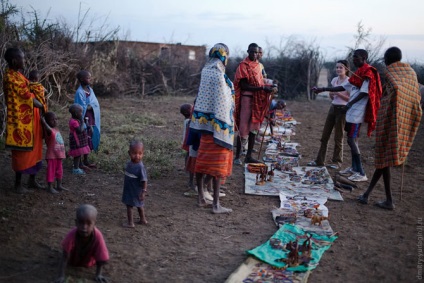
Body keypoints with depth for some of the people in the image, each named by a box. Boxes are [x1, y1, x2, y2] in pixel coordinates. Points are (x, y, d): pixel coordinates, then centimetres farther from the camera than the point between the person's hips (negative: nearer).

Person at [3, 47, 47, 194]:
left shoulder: (17, 75, 13)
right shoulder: (11, 77, -18)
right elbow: (27, 97, -16)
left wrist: (40, 106, 0)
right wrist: (42, 106, -2)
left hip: (30, 119, 10)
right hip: (21, 121, -10)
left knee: (34, 150, 15)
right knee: (22, 152, 1)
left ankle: (32, 180, 26)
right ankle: (18, 183, 15)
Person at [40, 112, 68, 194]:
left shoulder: (57, 129, 10)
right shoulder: (49, 130, -16)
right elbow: (49, 130, -39)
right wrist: (44, 122, -34)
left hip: (59, 154, 8)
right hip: (51, 155, -8)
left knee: (59, 170, 16)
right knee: (51, 170, 0)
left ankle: (59, 185, 28)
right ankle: (50, 187, 9)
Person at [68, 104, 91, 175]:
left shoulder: (77, 120, 11)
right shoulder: (74, 122, -22)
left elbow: (81, 129, 19)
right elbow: (80, 130, -28)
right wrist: (82, 122, -20)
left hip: (80, 141, 10)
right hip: (77, 142, -10)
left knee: (79, 155, 16)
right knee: (78, 155, -3)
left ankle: (76, 168, 26)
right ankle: (76, 169, 5)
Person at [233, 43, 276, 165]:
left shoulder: (258, 65, 14)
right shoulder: (243, 65, -9)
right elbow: (244, 86, -17)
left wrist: (268, 87, -2)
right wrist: (262, 88, -22)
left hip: (257, 100, 7)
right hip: (247, 99, -7)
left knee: (254, 128, 9)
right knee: (244, 128, -4)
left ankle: (249, 156, 16)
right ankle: (237, 156, 5)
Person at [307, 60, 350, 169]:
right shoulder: (334, 80, 10)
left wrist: (338, 93, -20)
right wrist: (331, 93, -5)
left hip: (342, 109, -6)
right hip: (333, 108, 7)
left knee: (338, 137, 0)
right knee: (325, 135, 6)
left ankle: (337, 162, 12)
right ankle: (319, 160, 13)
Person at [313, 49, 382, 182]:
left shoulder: (368, 73, -10)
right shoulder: (358, 73, 19)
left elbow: (365, 92, -19)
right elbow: (343, 87, 20)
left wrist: (350, 103, -20)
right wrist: (323, 89, 17)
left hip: (357, 112, -9)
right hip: (352, 111, 9)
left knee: (351, 140, -12)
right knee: (352, 139, 13)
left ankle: (361, 173, -9)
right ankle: (354, 168, 24)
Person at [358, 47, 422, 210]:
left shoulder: (389, 72, -6)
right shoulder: (410, 72, 14)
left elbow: (396, 88, -26)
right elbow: (416, 97, 11)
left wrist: (391, 107, -16)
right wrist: (403, 111, 14)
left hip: (389, 117, -7)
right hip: (405, 118, 7)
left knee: (384, 156, 2)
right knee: (385, 155, 11)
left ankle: (389, 201, 4)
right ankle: (368, 193, 17)